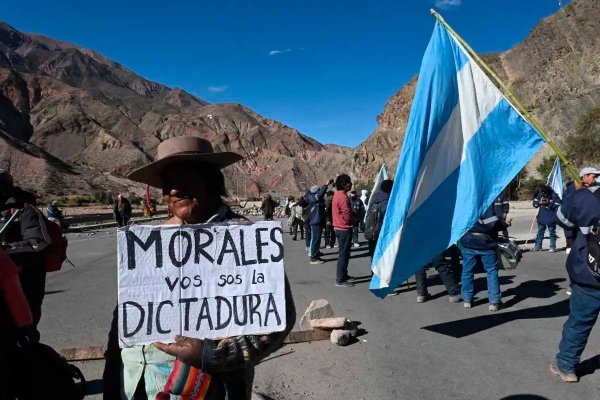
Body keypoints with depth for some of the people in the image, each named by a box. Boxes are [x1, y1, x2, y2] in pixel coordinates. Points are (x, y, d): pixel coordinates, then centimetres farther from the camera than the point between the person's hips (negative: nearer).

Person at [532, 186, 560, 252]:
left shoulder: (554, 196, -13)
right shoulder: (540, 194, -4)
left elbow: (558, 205, -18)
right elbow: (534, 203, 1)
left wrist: (549, 203, -25)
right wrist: (539, 203, -19)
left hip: (551, 219, -4)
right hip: (541, 217, 4)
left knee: (552, 232, 5)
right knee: (540, 232, 11)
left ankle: (552, 247, 13)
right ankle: (538, 246, 20)